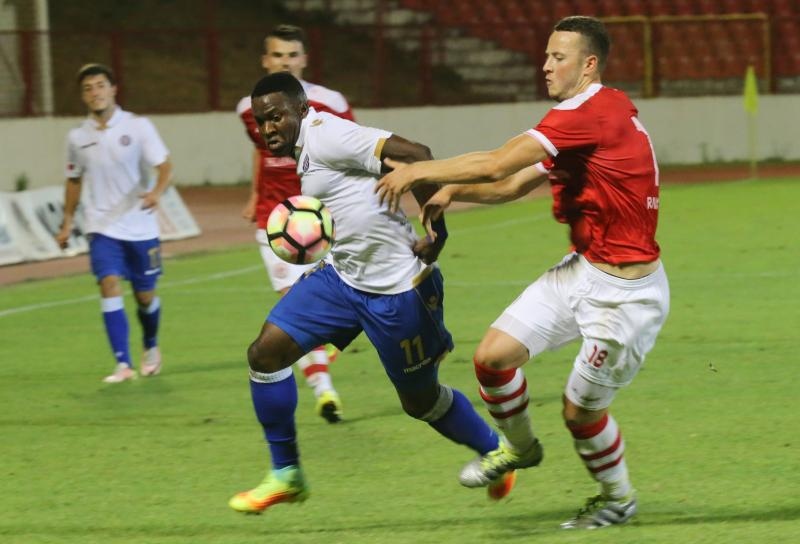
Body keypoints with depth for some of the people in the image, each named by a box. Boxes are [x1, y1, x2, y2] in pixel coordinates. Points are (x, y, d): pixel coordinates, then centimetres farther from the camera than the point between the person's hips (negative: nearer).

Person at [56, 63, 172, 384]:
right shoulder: (77, 138, 3)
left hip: (140, 227, -1)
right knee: (110, 285, -19)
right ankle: (123, 365, -20)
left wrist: (157, 191, -33)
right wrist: (67, 223, 17)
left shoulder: (138, 127, -6)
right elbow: (74, 180, 17)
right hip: (102, 228, 1)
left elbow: (164, 165, -12)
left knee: (145, 295, 9)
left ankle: (151, 348, 39)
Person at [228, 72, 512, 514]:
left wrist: (436, 232, -24)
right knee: (265, 353, -2)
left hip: (396, 290, -9)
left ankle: (496, 453, 35)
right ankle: (285, 474, 10)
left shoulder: (324, 137, -21)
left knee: (420, 400, 8)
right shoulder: (309, 147, 9)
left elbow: (414, 155, -27)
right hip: (341, 278, 9)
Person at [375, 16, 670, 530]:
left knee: (579, 410, 3)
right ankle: (520, 447, 29)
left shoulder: (594, 110, -21)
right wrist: (453, 190, -1)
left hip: (626, 292, -9)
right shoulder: (578, 123, 11)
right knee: (492, 356, 2)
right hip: (582, 270, 9)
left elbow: (497, 164, -22)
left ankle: (618, 497, 30)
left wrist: (419, 170, -14)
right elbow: (513, 185, 15)